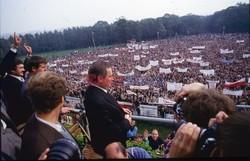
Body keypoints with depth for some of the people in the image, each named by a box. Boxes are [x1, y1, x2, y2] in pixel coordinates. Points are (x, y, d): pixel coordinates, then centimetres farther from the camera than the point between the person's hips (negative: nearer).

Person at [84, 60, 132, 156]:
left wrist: (120, 110, -3)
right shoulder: (98, 101, -37)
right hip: (109, 147, -8)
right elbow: (113, 132, -32)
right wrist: (127, 121, -15)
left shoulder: (93, 90, -8)